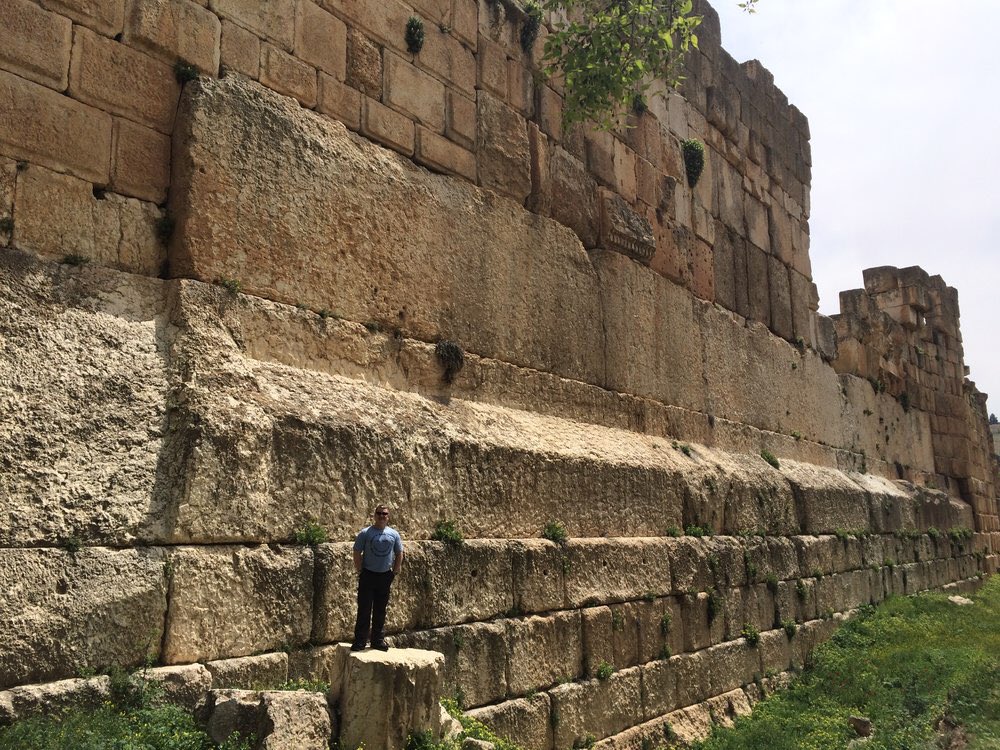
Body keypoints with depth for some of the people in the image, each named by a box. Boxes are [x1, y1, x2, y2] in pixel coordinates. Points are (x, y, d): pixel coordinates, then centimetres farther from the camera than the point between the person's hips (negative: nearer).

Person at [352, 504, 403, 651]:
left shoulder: (394, 534, 5)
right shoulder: (365, 533, -3)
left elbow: (399, 555, 13)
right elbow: (357, 553, -2)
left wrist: (394, 572, 5)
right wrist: (360, 572, -6)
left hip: (385, 576, 3)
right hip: (368, 575, -3)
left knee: (380, 611, 10)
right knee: (364, 609, -2)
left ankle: (378, 640, 19)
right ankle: (360, 641, 4)